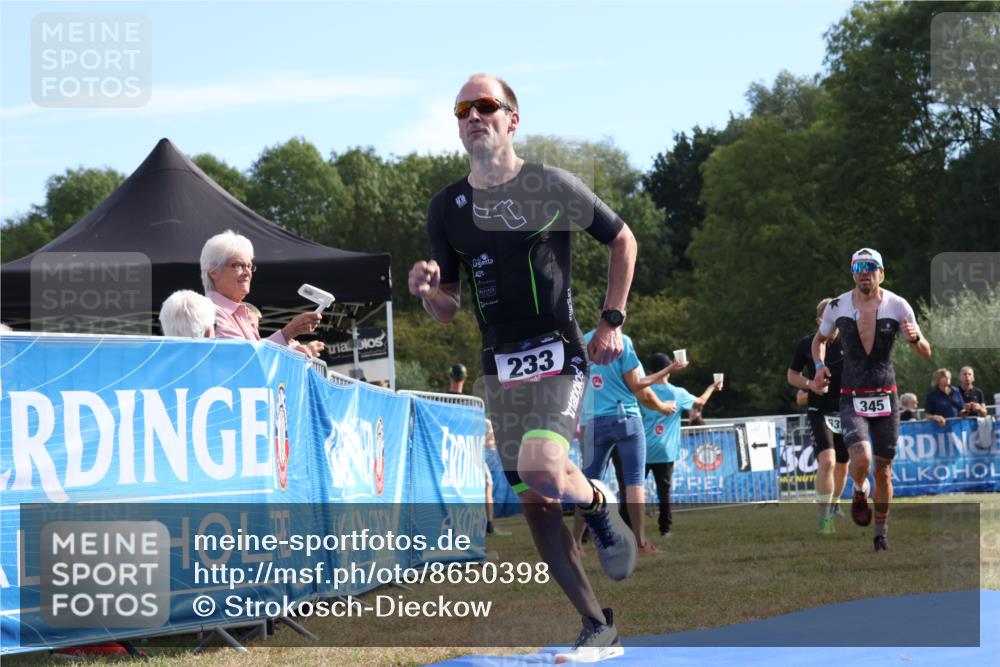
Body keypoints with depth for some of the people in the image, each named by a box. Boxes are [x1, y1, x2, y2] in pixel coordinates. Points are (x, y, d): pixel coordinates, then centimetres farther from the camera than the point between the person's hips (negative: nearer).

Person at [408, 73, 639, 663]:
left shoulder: (552, 187, -5)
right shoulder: (447, 208, 5)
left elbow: (623, 240, 8)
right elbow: (448, 311, 11)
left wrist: (613, 320, 0)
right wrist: (426, 289, -12)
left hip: (558, 356, -5)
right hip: (500, 367, 5)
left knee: (540, 468, -29)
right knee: (535, 504, 4)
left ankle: (602, 506, 5)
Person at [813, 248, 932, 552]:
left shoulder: (897, 306, -3)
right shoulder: (837, 307, -1)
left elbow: (926, 354, 2)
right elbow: (819, 339, 19)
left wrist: (916, 338, -21)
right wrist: (820, 364, -1)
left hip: (886, 398, 1)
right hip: (851, 399, -1)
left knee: (883, 470, 6)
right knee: (861, 459, -22)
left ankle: (881, 530, 25)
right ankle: (859, 492, 12)